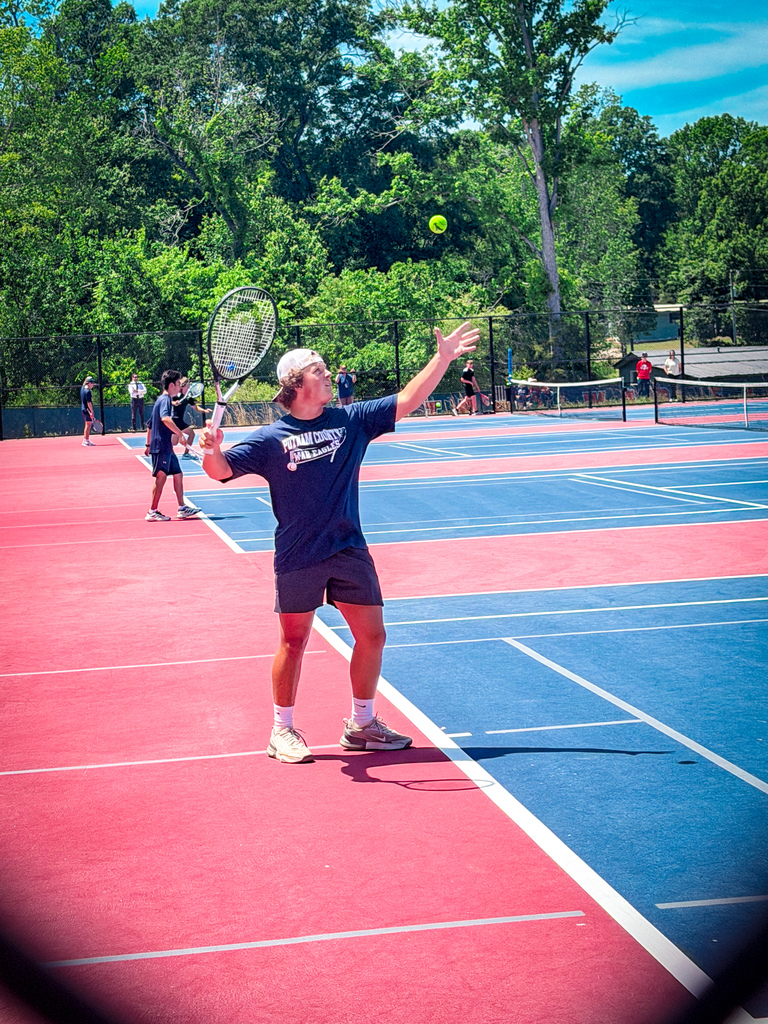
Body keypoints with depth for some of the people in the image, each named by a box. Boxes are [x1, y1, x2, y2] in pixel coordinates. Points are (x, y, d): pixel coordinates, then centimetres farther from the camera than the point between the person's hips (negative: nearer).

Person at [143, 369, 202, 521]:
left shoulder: (163, 400, 19)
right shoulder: (165, 400, -13)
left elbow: (151, 425, 25)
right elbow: (165, 418, -34)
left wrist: (148, 444, 30)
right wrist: (180, 433, -31)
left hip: (166, 447, 10)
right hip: (161, 446, -10)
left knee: (178, 475, 13)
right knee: (161, 477, -7)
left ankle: (182, 508, 17)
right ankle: (152, 512, -4)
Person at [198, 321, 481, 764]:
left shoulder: (351, 421, 4)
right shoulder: (270, 439, -5)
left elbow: (406, 402, 4)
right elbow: (222, 471, -10)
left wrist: (444, 358, -2)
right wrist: (212, 451, -33)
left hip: (350, 551, 4)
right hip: (297, 558, -4)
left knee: (372, 635, 6)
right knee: (294, 643, 5)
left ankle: (362, 724, 24)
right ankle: (283, 731, 20)